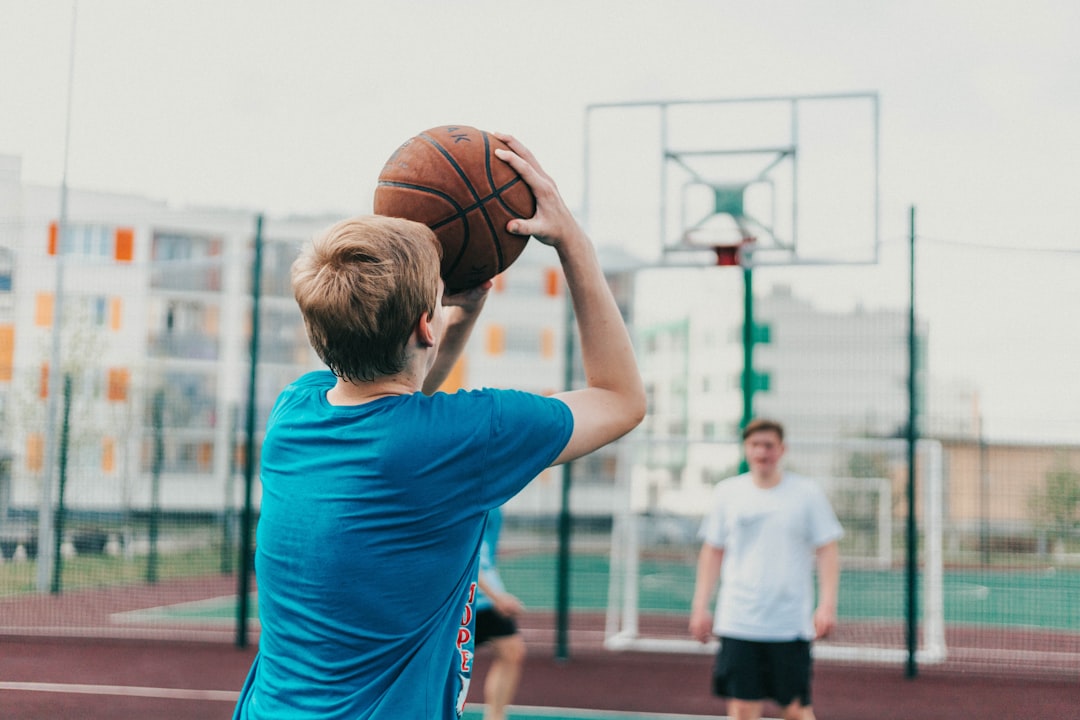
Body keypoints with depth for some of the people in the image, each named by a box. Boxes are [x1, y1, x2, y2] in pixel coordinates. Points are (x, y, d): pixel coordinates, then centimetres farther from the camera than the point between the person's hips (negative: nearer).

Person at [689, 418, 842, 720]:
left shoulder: (807, 492, 1)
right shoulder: (727, 492, 7)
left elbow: (827, 551, 2)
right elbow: (712, 551, 13)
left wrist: (827, 605, -9)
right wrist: (700, 607, 8)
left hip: (791, 624, -1)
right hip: (737, 623, 2)